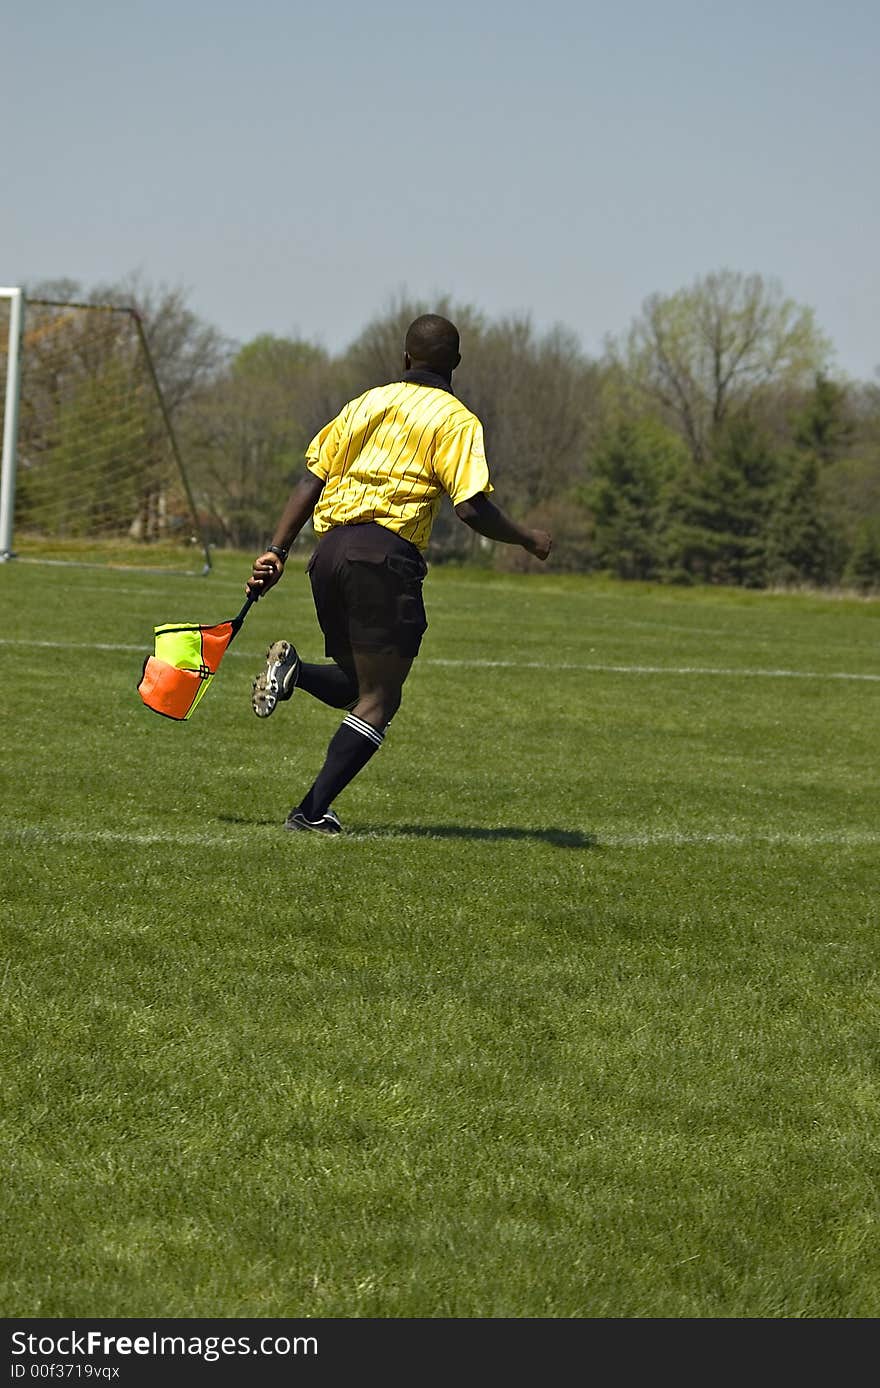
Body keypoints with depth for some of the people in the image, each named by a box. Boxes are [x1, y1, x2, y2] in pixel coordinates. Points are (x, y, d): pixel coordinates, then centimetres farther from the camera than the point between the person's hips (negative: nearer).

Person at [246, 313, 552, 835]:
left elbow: (312, 478, 12)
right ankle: (313, 811, -12)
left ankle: (294, 669, -8)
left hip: (330, 550, 6)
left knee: (356, 687, 22)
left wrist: (277, 551, 11)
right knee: (378, 700, 0)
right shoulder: (455, 420, 1)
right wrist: (529, 539, 7)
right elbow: (472, 507, -9)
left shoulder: (368, 402, 18)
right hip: (387, 556, -6)